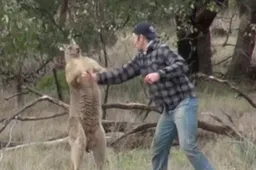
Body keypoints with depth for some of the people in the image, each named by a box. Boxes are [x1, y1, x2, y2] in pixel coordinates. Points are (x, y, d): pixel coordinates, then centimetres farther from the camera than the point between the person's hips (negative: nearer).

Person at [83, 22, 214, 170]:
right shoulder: (141, 59, 13)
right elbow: (122, 74, 17)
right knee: (159, 147, 11)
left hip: (184, 103, -9)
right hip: (170, 109, 9)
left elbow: (182, 66, -24)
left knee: (188, 146, -18)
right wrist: (98, 77, 11)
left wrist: (160, 74, -32)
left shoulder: (162, 50, -12)